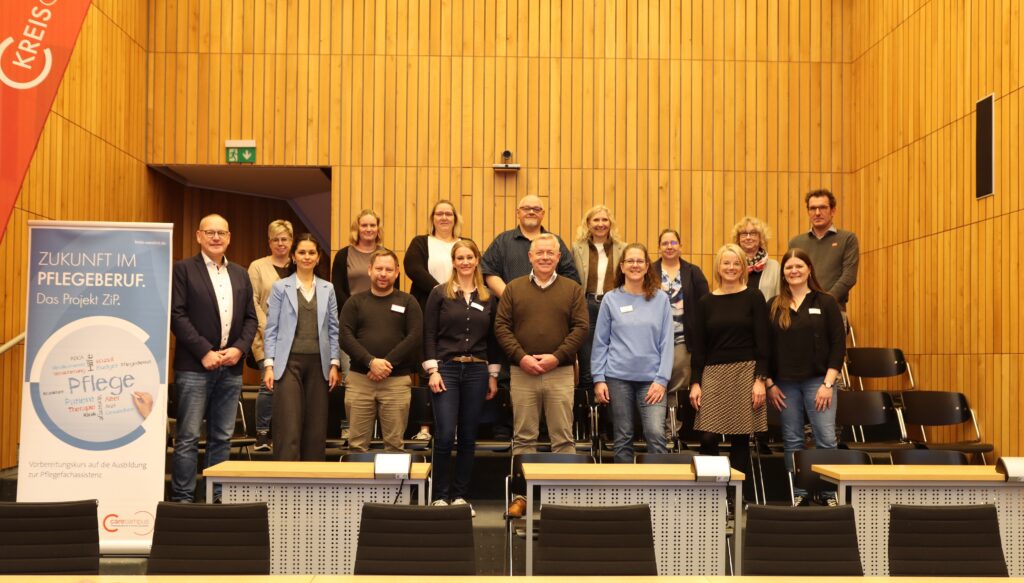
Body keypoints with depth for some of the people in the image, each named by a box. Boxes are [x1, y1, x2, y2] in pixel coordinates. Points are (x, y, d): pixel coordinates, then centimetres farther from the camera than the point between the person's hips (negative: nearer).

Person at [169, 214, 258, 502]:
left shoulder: (240, 274, 15)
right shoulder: (183, 269, 0)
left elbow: (251, 318, 13)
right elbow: (177, 315, -8)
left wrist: (239, 349, -4)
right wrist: (205, 352, -14)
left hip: (231, 367, 5)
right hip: (195, 367, -5)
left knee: (222, 437, 8)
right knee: (188, 437, -3)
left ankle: (217, 497, 15)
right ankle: (182, 498, 4)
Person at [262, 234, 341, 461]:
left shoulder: (328, 289, 10)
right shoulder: (281, 287, 3)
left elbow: (333, 330, 10)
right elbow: (271, 329, 2)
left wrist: (334, 364, 3)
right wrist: (269, 365, -6)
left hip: (318, 363, 3)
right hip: (289, 362, -3)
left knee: (316, 428, 5)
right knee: (289, 428, -8)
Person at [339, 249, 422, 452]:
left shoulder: (408, 302, 8)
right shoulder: (355, 302, 10)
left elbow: (415, 337, -3)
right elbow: (346, 337, 0)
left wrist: (388, 362, -13)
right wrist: (371, 362, -14)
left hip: (397, 381, -1)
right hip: (359, 380, 1)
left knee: (395, 444, 3)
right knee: (357, 444, 3)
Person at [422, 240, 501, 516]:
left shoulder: (488, 297, 9)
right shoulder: (440, 293, 1)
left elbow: (493, 339, 12)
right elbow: (429, 335, -1)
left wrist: (493, 376, 9)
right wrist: (432, 371, -9)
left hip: (477, 371, 3)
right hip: (446, 369, -3)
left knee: (468, 437, 6)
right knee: (445, 436, -6)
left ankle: (461, 496, 16)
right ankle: (440, 496, 7)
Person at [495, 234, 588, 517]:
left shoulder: (572, 289, 6)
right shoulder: (514, 289, 8)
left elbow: (580, 327, 0)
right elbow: (501, 326, 3)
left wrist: (557, 357, -11)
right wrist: (521, 356, -10)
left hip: (560, 373, -1)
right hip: (522, 373, 1)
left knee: (563, 438, 3)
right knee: (523, 438, 6)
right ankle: (521, 494, 14)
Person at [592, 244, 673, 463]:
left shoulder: (660, 299, 4)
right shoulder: (611, 299, 4)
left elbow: (666, 342, 2)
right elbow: (600, 342, 5)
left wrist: (662, 379, -5)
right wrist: (598, 378, -1)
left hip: (651, 379, 0)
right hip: (618, 377, 1)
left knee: (656, 433, -14)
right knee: (623, 437, 7)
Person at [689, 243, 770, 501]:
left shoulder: (754, 298, 2)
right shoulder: (706, 302, 8)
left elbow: (762, 342, -1)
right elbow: (698, 346, 8)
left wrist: (760, 379, -8)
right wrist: (695, 382, 3)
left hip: (746, 373, -2)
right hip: (713, 374, 2)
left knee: (740, 438, 1)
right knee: (708, 437, -7)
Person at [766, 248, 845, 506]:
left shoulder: (825, 302, 1)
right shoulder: (774, 306, 6)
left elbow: (838, 344, -3)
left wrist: (828, 383, -9)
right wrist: (770, 383, 0)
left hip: (817, 380, -2)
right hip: (785, 383, 2)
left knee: (826, 439, -5)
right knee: (792, 441, 8)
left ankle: (830, 494, 8)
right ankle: (797, 493, 18)